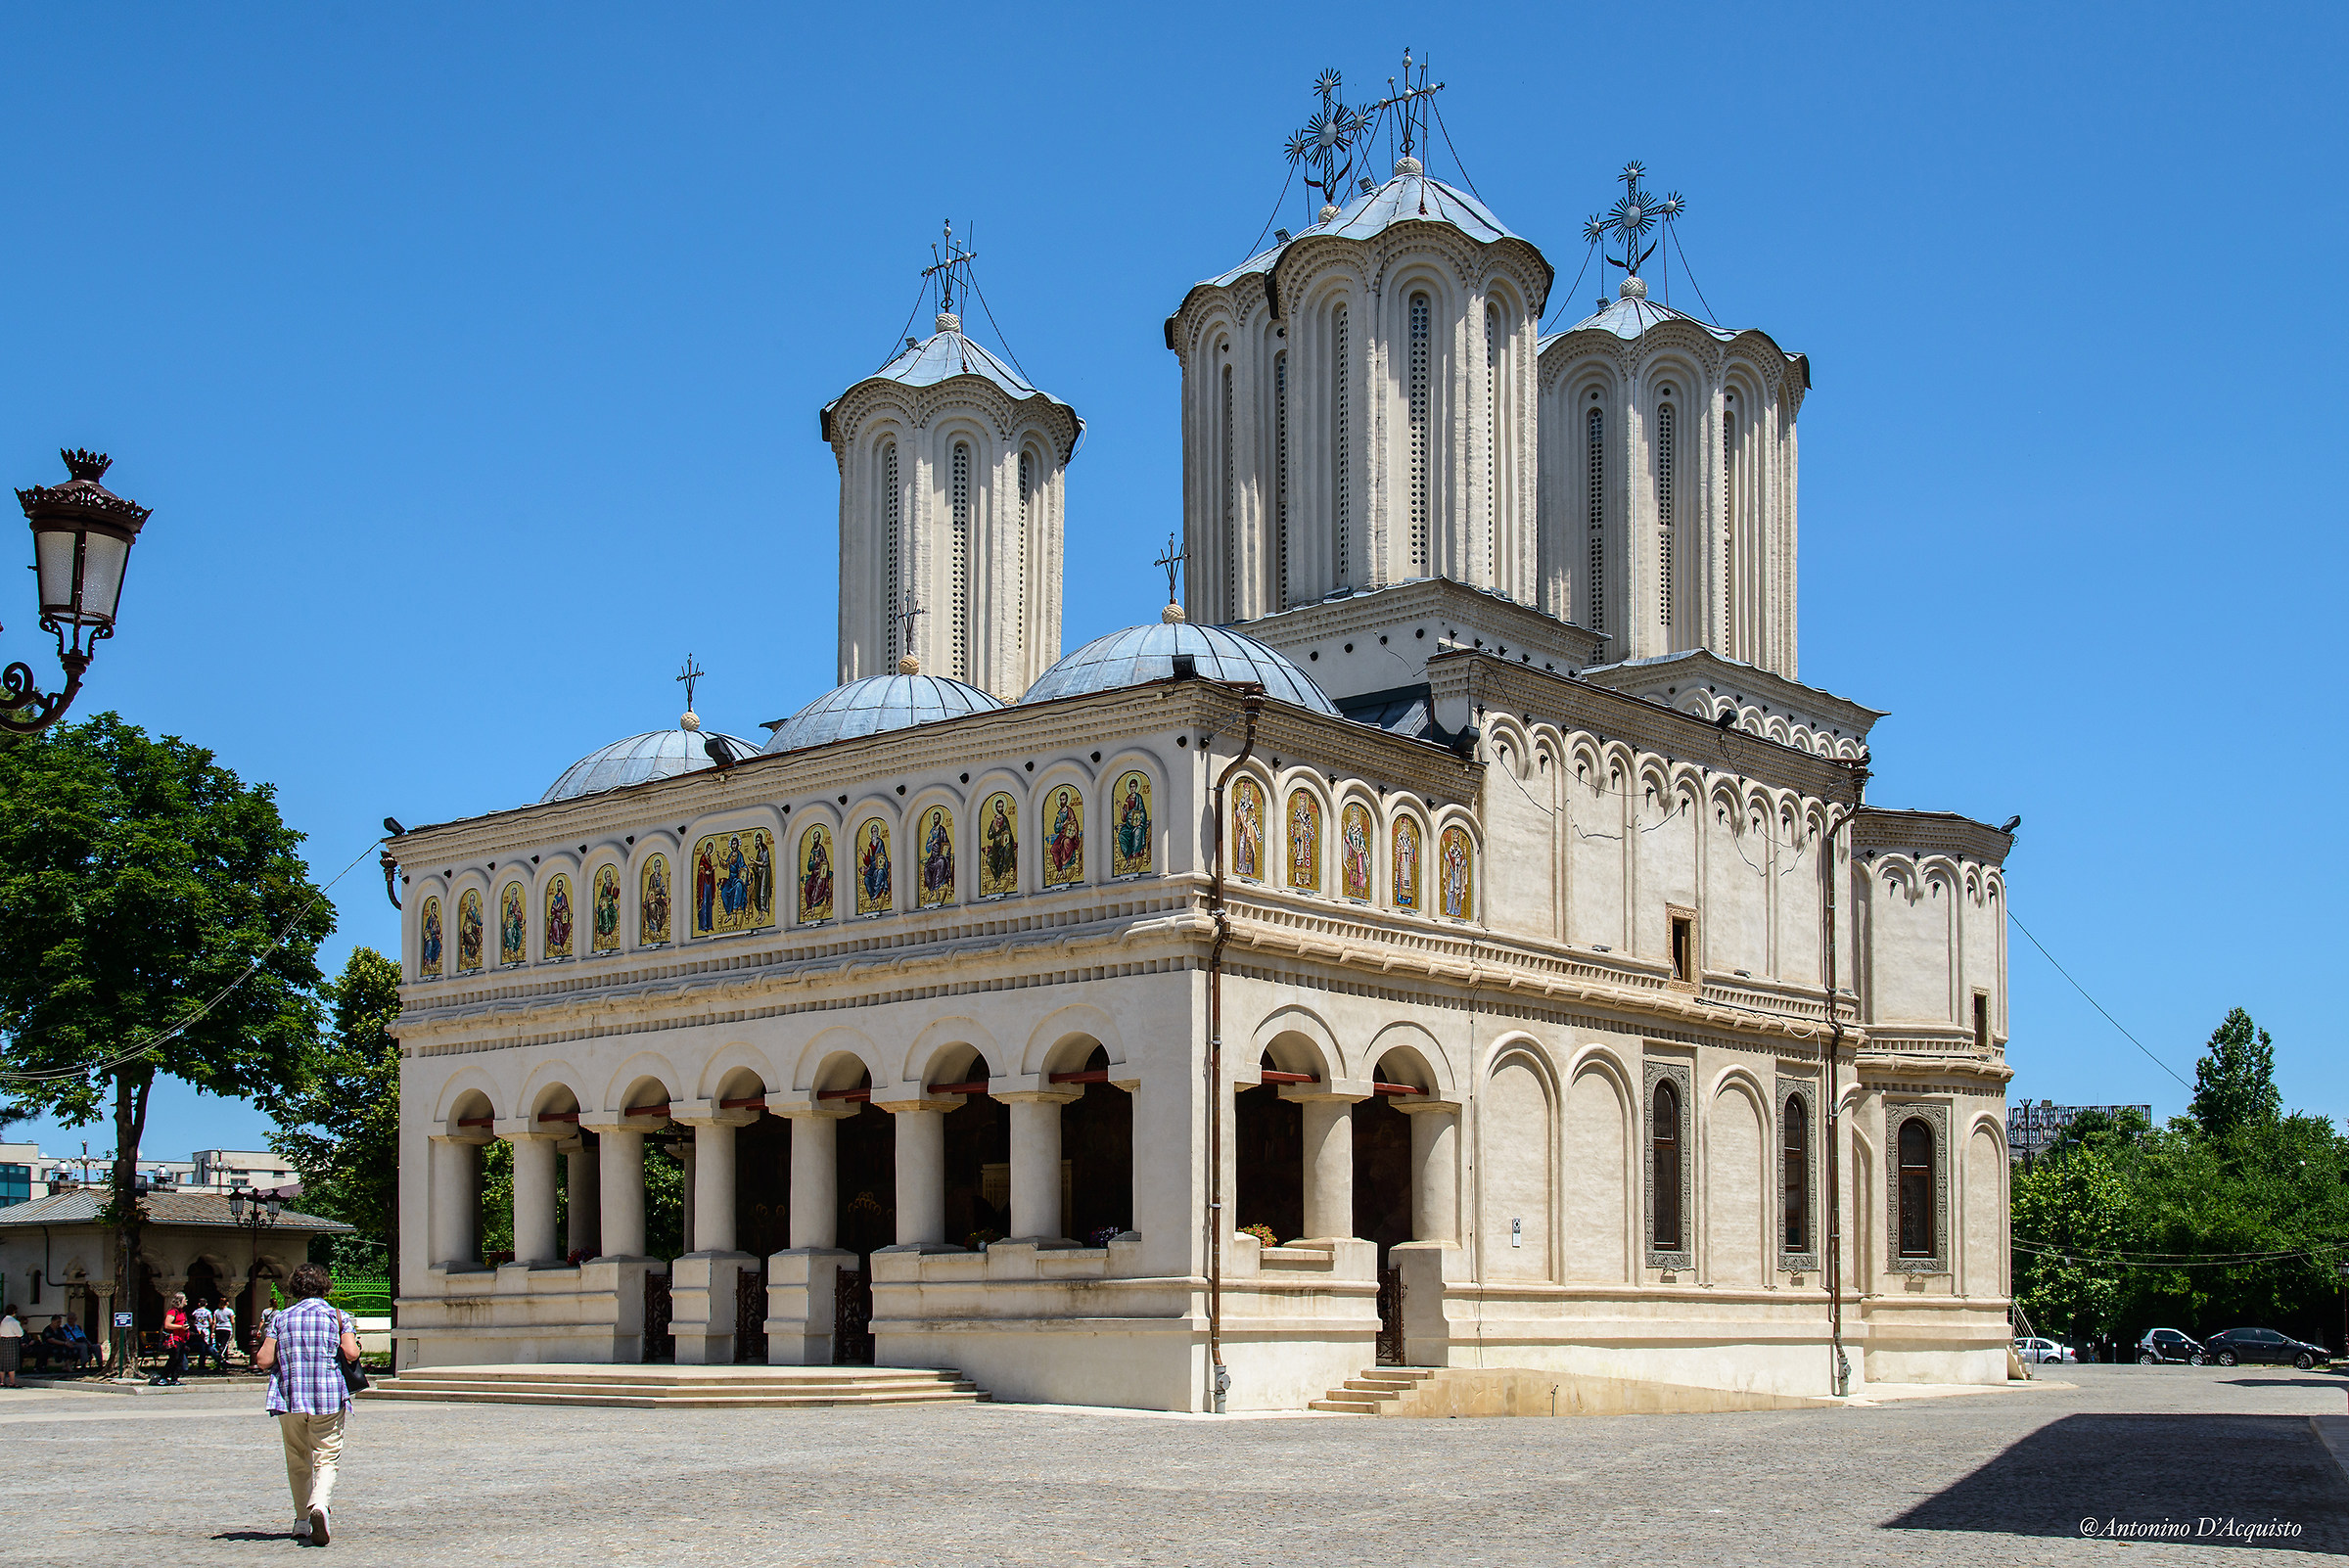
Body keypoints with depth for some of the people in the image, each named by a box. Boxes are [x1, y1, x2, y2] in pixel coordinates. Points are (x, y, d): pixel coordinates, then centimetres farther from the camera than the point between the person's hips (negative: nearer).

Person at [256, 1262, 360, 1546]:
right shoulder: (338, 1317, 2)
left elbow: (263, 1361, 0)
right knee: (327, 1458, 0)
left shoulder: (281, 1319, 6)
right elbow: (351, 1353, -10)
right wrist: (345, 1349, 12)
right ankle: (320, 1503, -27)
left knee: (297, 1461, 16)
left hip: (289, 1396, 2)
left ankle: (302, 1519, 19)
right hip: (329, 1398, -2)